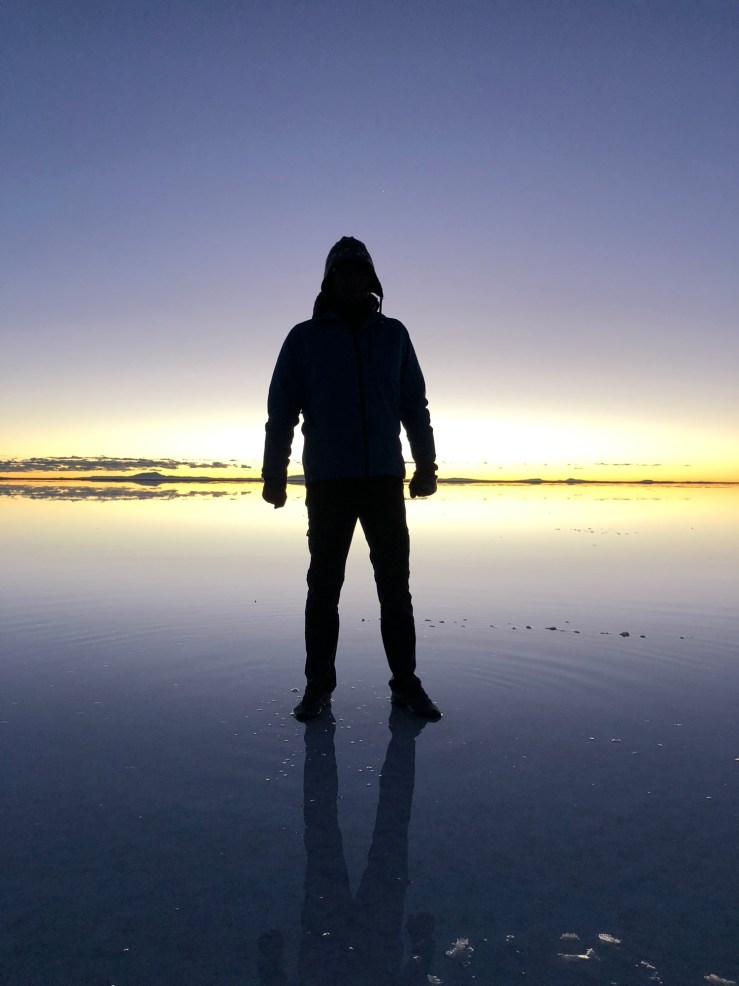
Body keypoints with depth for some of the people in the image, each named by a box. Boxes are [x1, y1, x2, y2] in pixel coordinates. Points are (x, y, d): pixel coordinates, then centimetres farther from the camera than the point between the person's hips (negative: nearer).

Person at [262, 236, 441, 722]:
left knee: (395, 586, 5)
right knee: (324, 587, 5)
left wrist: (426, 463, 5)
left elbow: (415, 404, 12)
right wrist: (275, 472, -3)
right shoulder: (304, 338, 7)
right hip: (327, 484, -1)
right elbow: (281, 409, 4)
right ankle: (319, 685, 16)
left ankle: (406, 683, 15)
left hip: (386, 481, 2)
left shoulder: (393, 334, 12)